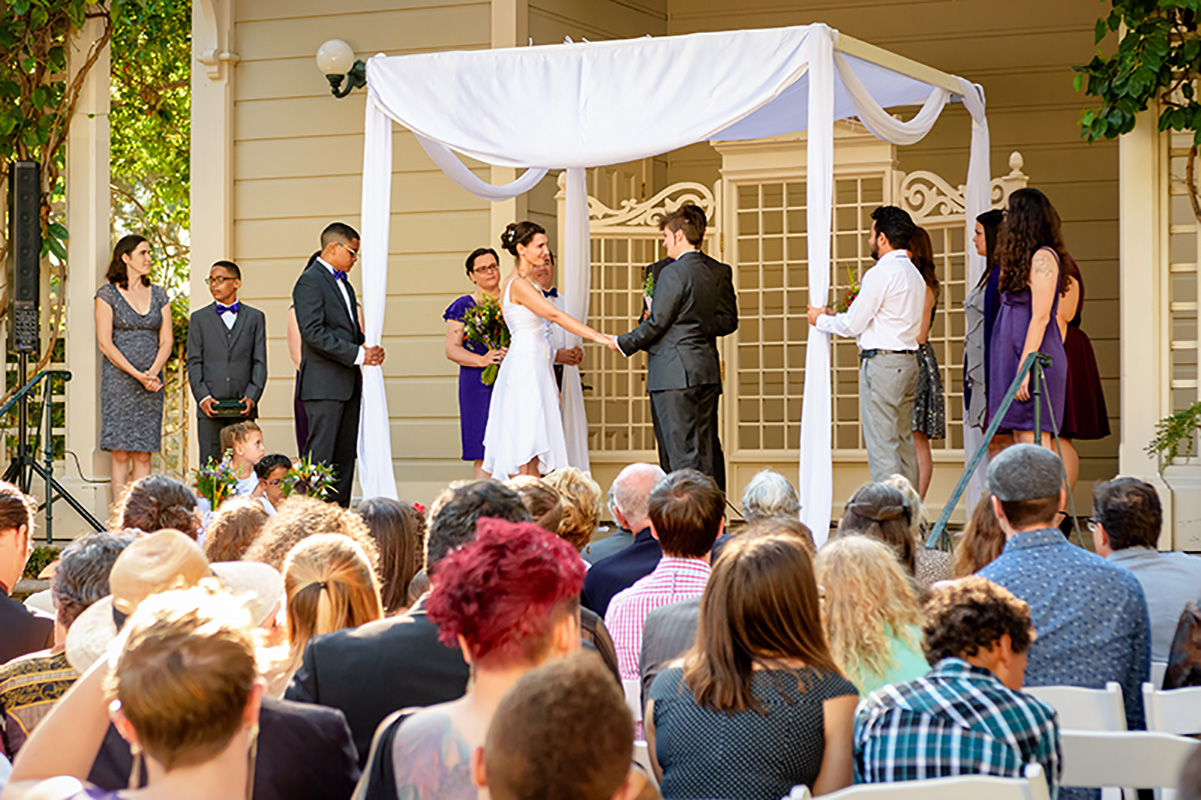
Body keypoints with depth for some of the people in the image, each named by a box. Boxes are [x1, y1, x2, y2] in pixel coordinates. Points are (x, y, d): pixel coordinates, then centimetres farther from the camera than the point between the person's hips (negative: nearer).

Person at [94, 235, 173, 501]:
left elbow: (166, 340, 8)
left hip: (152, 382, 4)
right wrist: (137, 374, -14)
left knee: (143, 454, 1)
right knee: (120, 453, -6)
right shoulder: (108, 294, 0)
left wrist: (153, 372, -9)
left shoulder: (158, 295, 12)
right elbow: (105, 343, -6)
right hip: (118, 377, -4)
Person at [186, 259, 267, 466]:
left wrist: (251, 397, -8)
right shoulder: (199, 318, 12)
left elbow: (259, 362, 7)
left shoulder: (255, 317, 12)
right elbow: (194, 362, 6)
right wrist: (202, 397, -9)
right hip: (210, 407, 0)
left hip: (243, 409, 0)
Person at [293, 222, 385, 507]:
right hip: (324, 384, -9)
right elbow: (314, 333, -18)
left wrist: (366, 348, 5)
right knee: (320, 455, -10)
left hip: (348, 385, 9)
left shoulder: (344, 284, 20)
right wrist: (357, 354, -18)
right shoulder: (310, 281, -9)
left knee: (345, 457, 8)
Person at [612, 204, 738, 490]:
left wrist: (623, 343, 2)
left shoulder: (674, 273, -14)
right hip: (708, 371, 8)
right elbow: (728, 321, 13)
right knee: (708, 449, 12)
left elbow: (656, 324, -12)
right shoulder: (720, 272, 9)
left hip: (676, 373, -8)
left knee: (683, 451, -6)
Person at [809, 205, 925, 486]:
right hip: (907, 361, 9)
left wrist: (821, 319, 6)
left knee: (882, 446, -8)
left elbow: (853, 324, -12)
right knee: (903, 442, 11)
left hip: (882, 364, -9)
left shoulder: (881, 273, -12)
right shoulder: (913, 274, 17)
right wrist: (837, 316, 21)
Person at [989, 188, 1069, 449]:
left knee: (1034, 440, -11)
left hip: (1035, 358, -10)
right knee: (1021, 440, 7)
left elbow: (1040, 317, -17)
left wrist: (1025, 367, -21)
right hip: (1015, 357, 10)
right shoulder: (1025, 258, 18)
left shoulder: (1043, 258, -10)